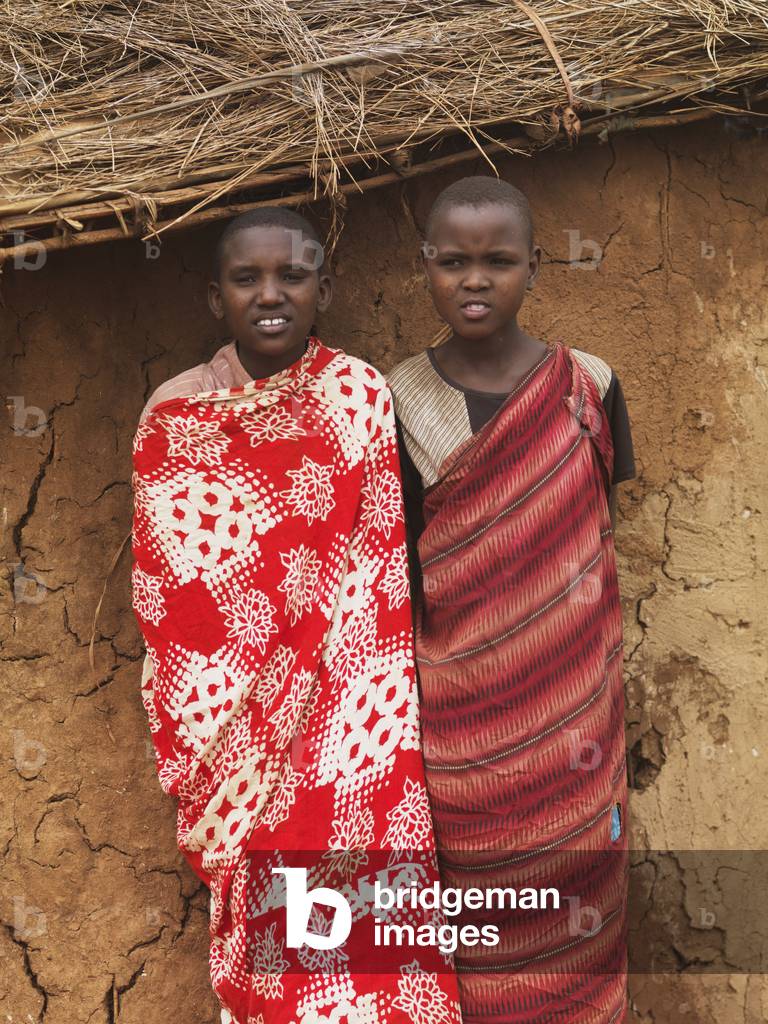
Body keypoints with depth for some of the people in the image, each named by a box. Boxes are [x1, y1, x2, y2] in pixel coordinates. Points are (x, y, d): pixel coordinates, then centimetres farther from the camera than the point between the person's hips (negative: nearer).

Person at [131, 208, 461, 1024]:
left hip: (342, 703, 0)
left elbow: (379, 555, -6)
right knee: (266, 904, 11)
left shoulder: (357, 393, -5)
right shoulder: (175, 413, -3)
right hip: (232, 721, 1)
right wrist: (196, 746, 0)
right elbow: (162, 587, 1)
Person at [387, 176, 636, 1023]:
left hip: (563, 714, 1)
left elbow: (599, 559, 2)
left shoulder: (587, 389, -4)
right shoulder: (395, 403, -4)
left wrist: (603, 706, 3)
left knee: (568, 896, 12)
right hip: (451, 719, 0)